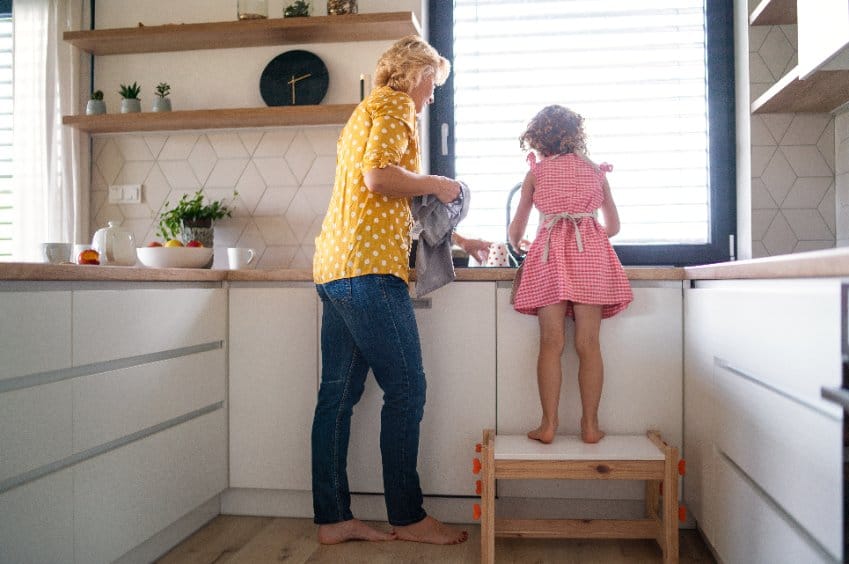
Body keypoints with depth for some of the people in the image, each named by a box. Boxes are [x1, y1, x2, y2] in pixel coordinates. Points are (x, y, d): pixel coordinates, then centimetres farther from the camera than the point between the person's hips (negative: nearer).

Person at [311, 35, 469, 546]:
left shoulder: (367, 112, 29)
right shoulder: (394, 106, -1)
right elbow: (379, 177, -19)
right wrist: (436, 183, -3)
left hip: (335, 269, 10)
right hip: (370, 268, -10)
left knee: (339, 394, 8)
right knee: (407, 390, -2)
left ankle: (333, 518, 14)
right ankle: (408, 517, 7)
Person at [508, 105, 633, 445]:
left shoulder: (536, 172, 15)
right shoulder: (595, 170, 20)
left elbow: (515, 231, 19)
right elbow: (613, 226, 24)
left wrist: (515, 245, 41)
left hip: (550, 250, -1)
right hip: (591, 251, 1)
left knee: (551, 342, -2)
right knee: (588, 343, 0)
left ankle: (548, 424, -3)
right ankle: (590, 425, 1)